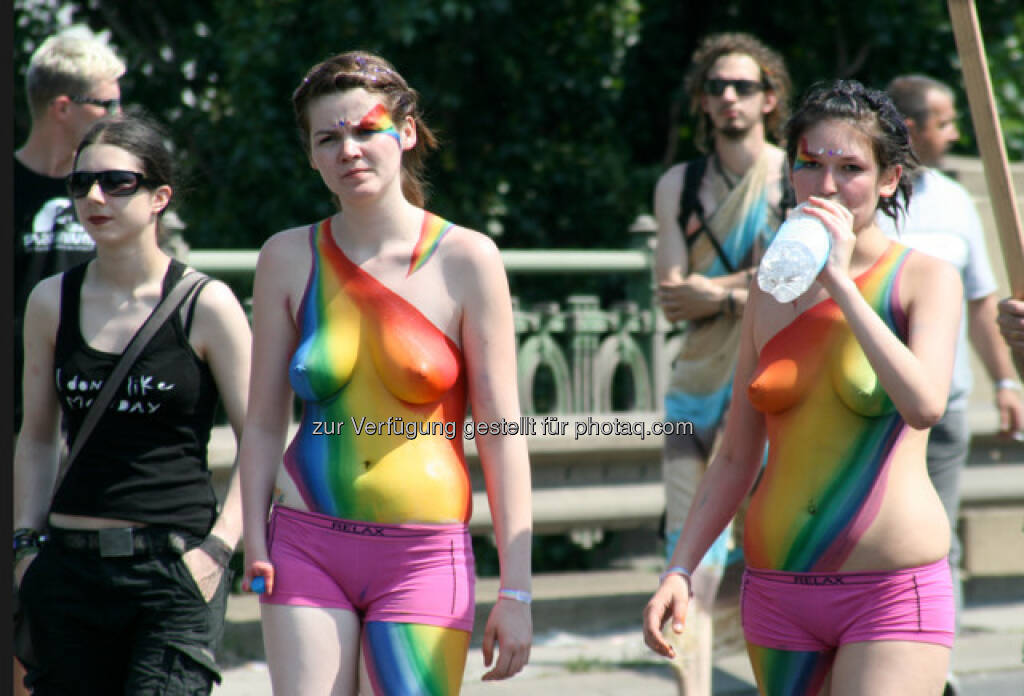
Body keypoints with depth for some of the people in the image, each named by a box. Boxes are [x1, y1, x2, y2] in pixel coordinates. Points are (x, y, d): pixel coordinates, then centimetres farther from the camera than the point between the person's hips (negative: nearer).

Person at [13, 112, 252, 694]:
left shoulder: (206, 305, -3)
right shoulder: (52, 303, 8)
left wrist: (219, 547, -10)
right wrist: (26, 544, 8)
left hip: (177, 564, -4)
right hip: (71, 566, 4)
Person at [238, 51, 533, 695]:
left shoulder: (466, 259, -3)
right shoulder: (288, 259, 4)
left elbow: (502, 433, -3)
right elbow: (264, 422, 9)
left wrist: (516, 590, -6)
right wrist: (255, 544, -3)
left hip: (424, 559, -2)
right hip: (307, 550, 2)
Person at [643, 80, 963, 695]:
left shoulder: (925, 277, -2)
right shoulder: (772, 287, 10)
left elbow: (925, 405, -22)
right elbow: (737, 459, 14)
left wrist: (841, 282, -19)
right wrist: (680, 569, 4)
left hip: (893, 596, -5)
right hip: (778, 591, 5)